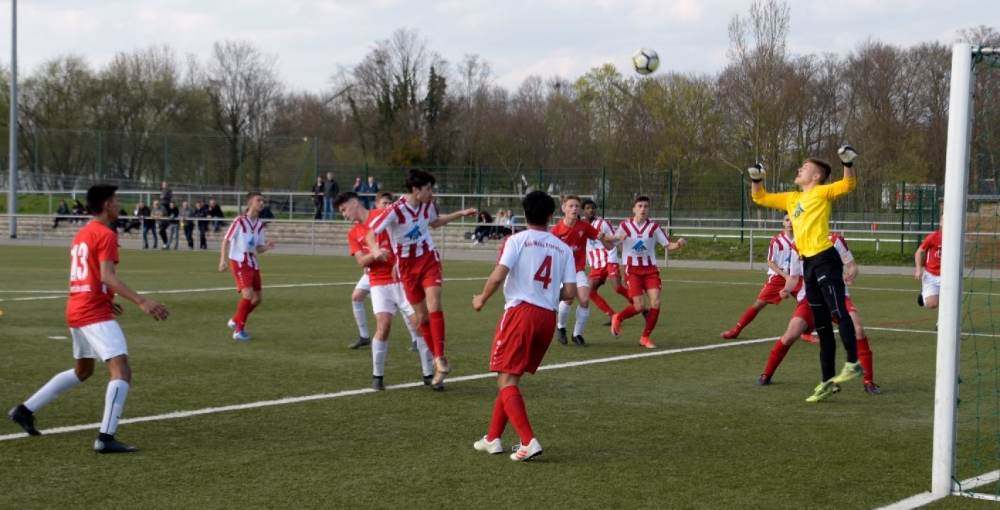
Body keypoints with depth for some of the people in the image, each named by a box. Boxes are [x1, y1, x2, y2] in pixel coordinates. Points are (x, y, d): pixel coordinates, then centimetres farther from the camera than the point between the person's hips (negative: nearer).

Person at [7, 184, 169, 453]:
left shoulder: (82, 234, 16)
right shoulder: (106, 235, -12)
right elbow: (107, 276, -24)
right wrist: (142, 302, -30)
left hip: (76, 311, 10)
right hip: (96, 314, -10)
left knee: (82, 370, 26)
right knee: (121, 370, -13)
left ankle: (25, 409, 29)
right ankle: (106, 437, -22)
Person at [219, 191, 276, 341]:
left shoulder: (260, 225, 7)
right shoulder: (239, 221, -11)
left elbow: (258, 248, 12)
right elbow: (226, 240, -9)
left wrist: (267, 247, -11)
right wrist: (222, 260, -18)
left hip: (253, 263, 7)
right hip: (239, 262, -7)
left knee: (257, 298, 10)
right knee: (248, 294, -20)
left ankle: (235, 321, 31)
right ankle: (239, 330, -9)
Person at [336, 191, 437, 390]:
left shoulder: (384, 214, 0)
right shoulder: (353, 234, 12)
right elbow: (362, 262, 1)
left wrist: (399, 261, -14)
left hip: (402, 278, -2)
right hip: (379, 283, 2)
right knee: (383, 326, -14)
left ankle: (429, 374, 6)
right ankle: (377, 376, 0)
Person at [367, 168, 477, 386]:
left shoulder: (428, 204, -6)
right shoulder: (396, 211, -22)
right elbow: (370, 234, -24)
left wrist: (461, 213, 14)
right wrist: (376, 250, -46)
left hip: (429, 261, 2)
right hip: (407, 267, -2)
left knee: (433, 306, -18)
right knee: (421, 316, 6)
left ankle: (439, 358, -15)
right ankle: (438, 360, 20)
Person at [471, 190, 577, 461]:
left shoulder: (517, 240, -3)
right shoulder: (564, 248, 9)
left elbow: (498, 276, -13)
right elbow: (569, 292, 4)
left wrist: (482, 299, 4)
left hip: (520, 312, -5)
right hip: (548, 317, 5)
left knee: (507, 380, -2)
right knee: (510, 378, 18)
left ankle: (528, 442, -15)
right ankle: (493, 438, 23)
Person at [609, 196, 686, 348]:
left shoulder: (654, 227, 0)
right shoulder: (624, 226, -3)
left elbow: (668, 245, 1)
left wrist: (678, 244, -20)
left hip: (650, 269, 2)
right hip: (632, 270, -2)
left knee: (655, 303, -13)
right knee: (639, 306, -13)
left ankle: (645, 337, 5)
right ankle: (618, 318, 19)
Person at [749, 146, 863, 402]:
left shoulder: (822, 193, 1)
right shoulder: (791, 198, 20)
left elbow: (848, 185, -14)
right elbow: (760, 198, 27)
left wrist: (848, 164, -28)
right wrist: (756, 179, 12)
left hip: (825, 259, -8)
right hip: (808, 264, 8)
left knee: (838, 312, -18)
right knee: (821, 326, 9)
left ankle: (853, 363, -18)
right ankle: (828, 381, 13)